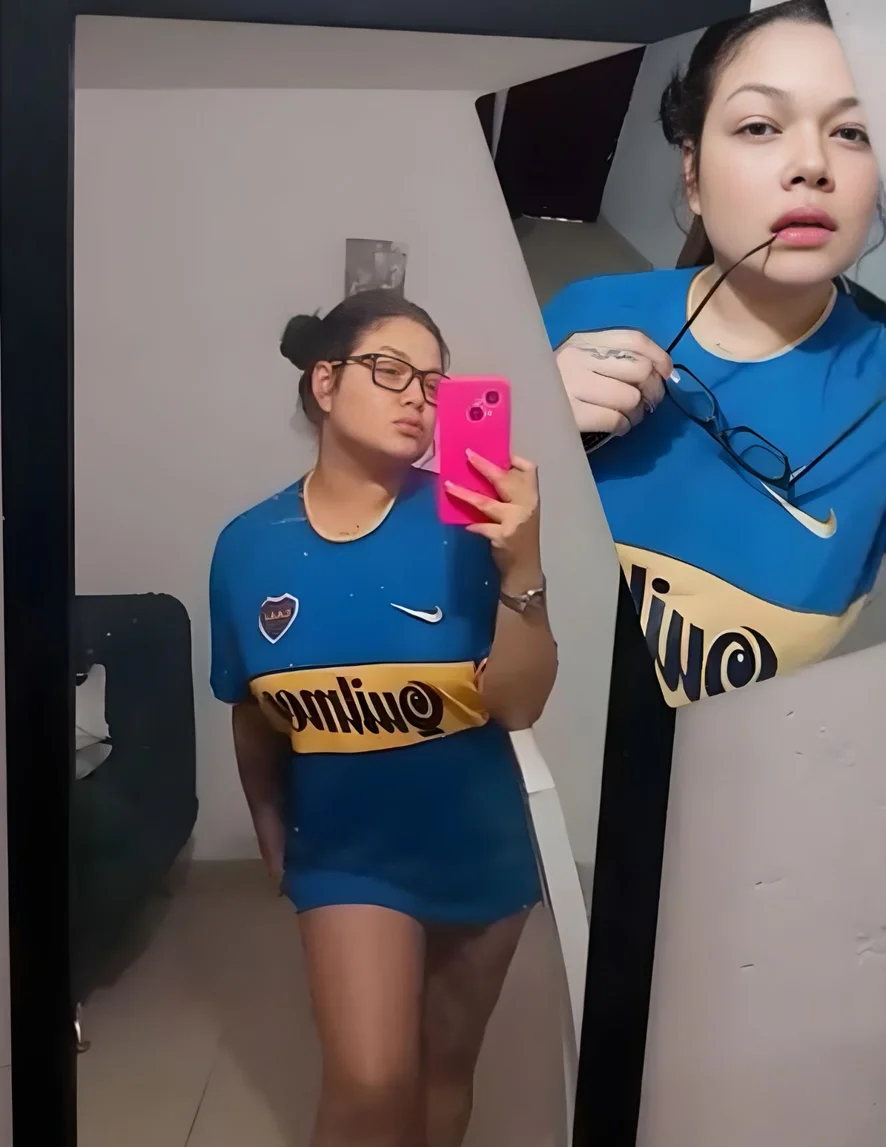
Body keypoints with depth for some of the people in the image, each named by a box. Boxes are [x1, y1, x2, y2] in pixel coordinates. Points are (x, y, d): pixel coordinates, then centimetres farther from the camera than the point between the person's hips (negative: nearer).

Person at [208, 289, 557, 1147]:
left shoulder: (467, 523, -17)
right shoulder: (250, 547, -10)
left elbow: (519, 705, -19)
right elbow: (252, 717, 3)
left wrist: (522, 570, -34)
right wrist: (273, 837, 14)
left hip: (478, 848, 0)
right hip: (349, 853, 0)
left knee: (444, 1062, 18)